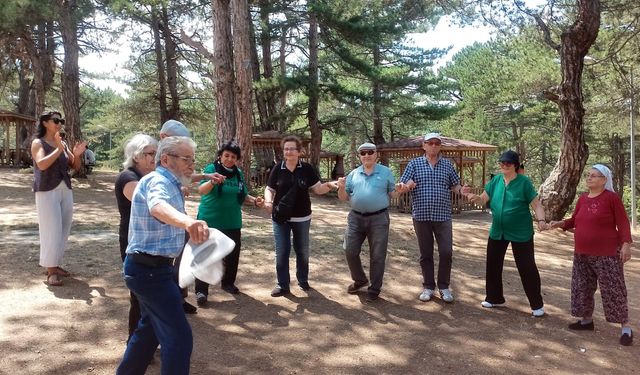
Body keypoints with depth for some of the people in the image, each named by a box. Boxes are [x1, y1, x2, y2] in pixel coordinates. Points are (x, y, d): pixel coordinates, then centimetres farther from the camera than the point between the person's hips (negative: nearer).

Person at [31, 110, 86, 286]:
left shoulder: (63, 144, 11)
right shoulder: (38, 143, -5)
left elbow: (75, 167, 12)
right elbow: (42, 164, -21)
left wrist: (77, 155, -7)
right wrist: (58, 150, -28)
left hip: (66, 190, 6)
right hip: (47, 192, -6)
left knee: (64, 230, 9)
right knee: (52, 231, -7)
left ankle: (55, 264, 22)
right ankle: (50, 270, 0)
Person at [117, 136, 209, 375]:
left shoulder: (166, 182, 14)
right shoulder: (159, 181, -19)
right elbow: (159, 206, -45)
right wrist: (188, 221, -65)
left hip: (150, 268, 11)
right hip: (151, 270, -11)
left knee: (151, 328, 25)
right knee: (179, 335, -10)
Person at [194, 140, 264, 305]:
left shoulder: (238, 173, 5)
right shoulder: (211, 169, -11)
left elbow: (243, 196, 15)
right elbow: (201, 190, -25)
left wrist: (255, 201, -4)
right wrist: (212, 181, -46)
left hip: (232, 222, 6)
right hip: (210, 221, -5)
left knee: (233, 254, 15)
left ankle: (228, 283, 34)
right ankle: (201, 290, 7)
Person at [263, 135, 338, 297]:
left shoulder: (307, 168, -5)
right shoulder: (278, 168, -4)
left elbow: (317, 189, -3)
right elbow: (269, 189, 2)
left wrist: (329, 185, -23)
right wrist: (268, 201, -19)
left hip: (301, 218, 0)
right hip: (280, 218, 0)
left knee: (302, 251, 15)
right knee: (282, 252, 4)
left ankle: (303, 280, 34)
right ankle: (283, 285, 17)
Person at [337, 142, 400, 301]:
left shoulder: (386, 172, 3)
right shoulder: (353, 174, 9)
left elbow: (392, 194, 4)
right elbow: (344, 198, 10)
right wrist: (341, 188, -10)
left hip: (378, 219, -3)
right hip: (356, 218, 3)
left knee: (377, 256, 3)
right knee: (350, 251, 6)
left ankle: (374, 288, 19)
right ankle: (359, 280, 29)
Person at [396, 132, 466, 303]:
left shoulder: (447, 165, 8)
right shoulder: (414, 163, 3)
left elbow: (455, 186, 13)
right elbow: (401, 187, -2)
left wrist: (462, 190, -10)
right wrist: (407, 186, -25)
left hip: (443, 216, 1)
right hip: (421, 216, 0)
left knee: (446, 252, -1)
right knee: (426, 254, 9)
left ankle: (444, 286, 18)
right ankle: (428, 287, 22)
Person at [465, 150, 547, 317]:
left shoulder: (524, 182, -12)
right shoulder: (496, 180, 1)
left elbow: (536, 205, -12)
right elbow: (483, 200, 1)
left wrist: (541, 220, -29)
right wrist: (475, 197, -21)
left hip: (521, 233, -5)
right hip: (497, 232, 5)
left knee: (526, 267, 3)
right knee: (493, 264, 11)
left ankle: (537, 304, 18)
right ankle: (494, 298, 30)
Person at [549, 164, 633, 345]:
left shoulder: (611, 197, -10)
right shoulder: (582, 198, 7)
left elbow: (623, 223, -10)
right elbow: (574, 220, 15)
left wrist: (626, 244, -16)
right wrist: (559, 223, -2)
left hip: (607, 254, -7)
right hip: (582, 254, 7)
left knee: (613, 290, -3)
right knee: (582, 288, 13)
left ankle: (626, 328, 9)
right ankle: (587, 320, 29)